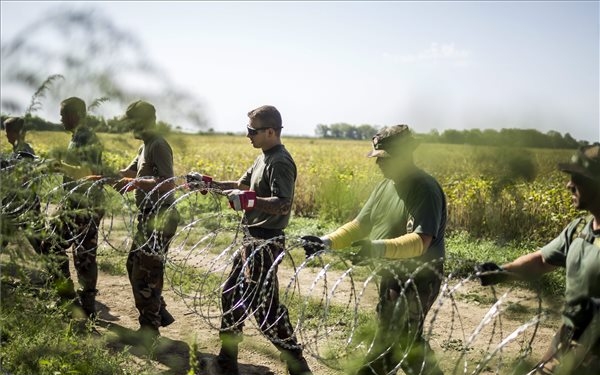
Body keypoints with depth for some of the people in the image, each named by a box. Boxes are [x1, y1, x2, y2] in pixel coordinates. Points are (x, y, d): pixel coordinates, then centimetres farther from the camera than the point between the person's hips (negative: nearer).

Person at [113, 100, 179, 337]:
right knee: (134, 266, 17)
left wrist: (135, 183, -24)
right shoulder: (146, 146, 14)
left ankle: (149, 328, 11)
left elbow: (169, 184, -26)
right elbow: (127, 173, 20)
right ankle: (160, 314, 28)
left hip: (160, 219, -10)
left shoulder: (158, 145, -16)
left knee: (146, 273, -2)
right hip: (149, 217, 10)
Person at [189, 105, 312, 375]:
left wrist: (251, 200, -42)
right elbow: (242, 184, 25)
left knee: (265, 306, -6)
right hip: (252, 240, 11)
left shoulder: (280, 162, -17)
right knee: (231, 295, 16)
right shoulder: (264, 158, 14)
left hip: (265, 244, -11)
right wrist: (209, 184, 16)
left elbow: (284, 204, -27)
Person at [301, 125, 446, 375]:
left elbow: (420, 241, -30)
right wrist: (328, 241, -8)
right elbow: (360, 225, 7)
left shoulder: (425, 189, -20)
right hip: (392, 274, 9)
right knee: (405, 339, 20)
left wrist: (379, 248, -45)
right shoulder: (385, 186, 7)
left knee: (387, 344, -3)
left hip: (419, 278, -9)